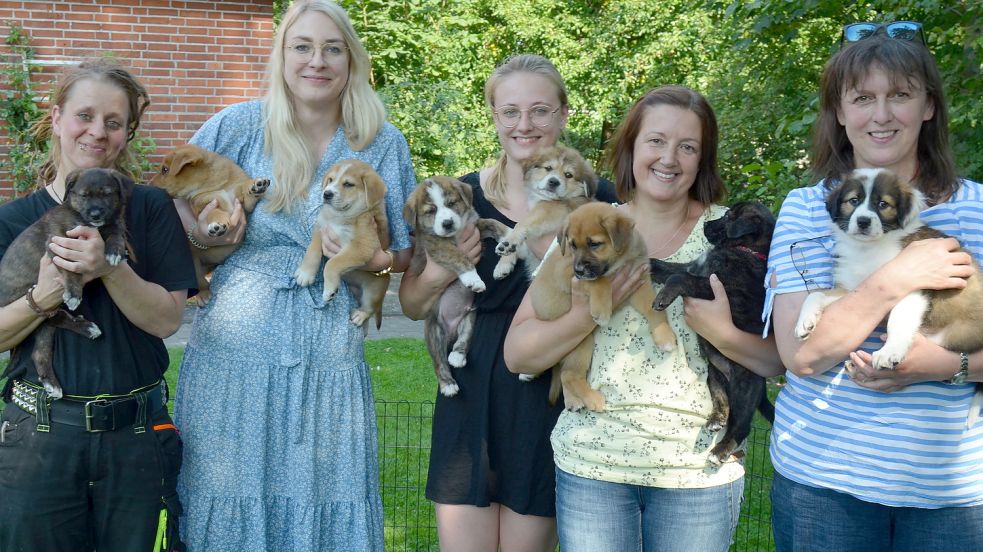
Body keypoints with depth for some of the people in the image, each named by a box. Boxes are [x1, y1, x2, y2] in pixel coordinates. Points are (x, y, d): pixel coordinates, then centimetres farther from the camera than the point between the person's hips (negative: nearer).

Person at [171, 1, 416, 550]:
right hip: (233, 355, 0)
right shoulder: (239, 125, 2)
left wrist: (375, 258, -11)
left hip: (331, 365, 1)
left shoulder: (384, 143, 4)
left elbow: (407, 253, 10)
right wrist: (203, 231, -11)